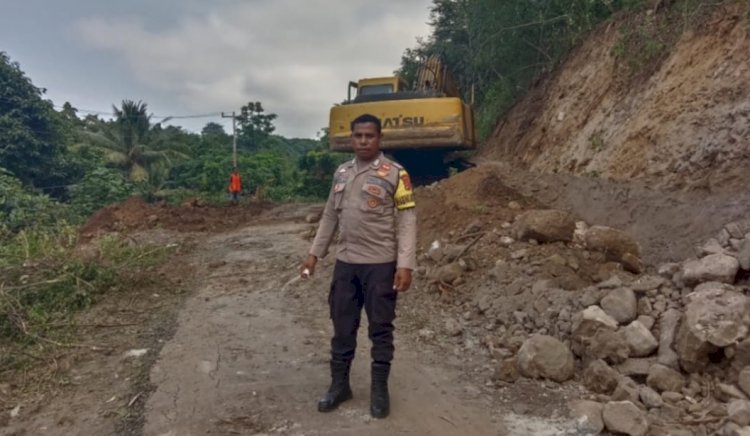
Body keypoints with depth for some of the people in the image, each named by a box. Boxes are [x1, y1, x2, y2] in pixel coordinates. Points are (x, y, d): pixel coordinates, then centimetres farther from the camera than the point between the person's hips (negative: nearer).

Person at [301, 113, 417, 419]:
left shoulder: (395, 174, -7)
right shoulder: (341, 173, 10)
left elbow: (407, 221, -10)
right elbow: (330, 216, 15)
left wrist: (405, 264, -17)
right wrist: (314, 254, 12)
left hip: (381, 264, -5)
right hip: (345, 262, 5)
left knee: (381, 328, 6)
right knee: (342, 326, 13)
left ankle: (379, 390, 21)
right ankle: (339, 385, 27)